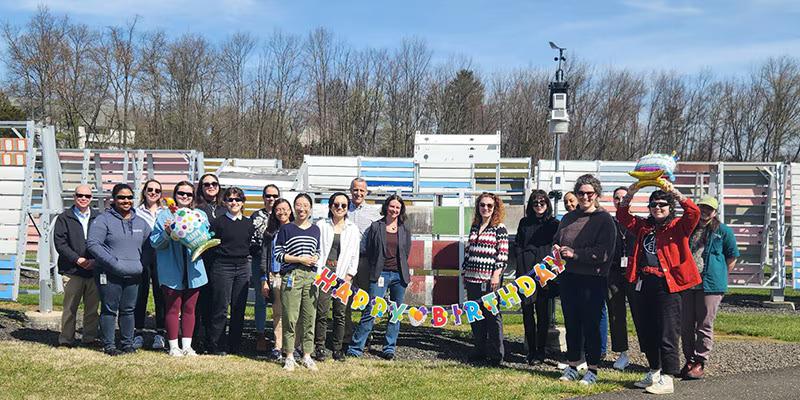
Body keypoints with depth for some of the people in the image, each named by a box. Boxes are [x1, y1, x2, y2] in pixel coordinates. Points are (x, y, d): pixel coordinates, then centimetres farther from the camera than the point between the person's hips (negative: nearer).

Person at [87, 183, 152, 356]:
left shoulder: (140, 222, 13)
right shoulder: (103, 220, -4)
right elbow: (93, 244, -12)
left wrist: (141, 264, 7)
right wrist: (114, 263, -18)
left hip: (133, 275, 5)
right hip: (109, 275, -5)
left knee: (128, 310, 10)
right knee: (109, 310, 1)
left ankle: (127, 343, 20)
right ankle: (109, 345, 9)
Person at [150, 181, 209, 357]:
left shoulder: (200, 215, 12)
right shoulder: (164, 215, 3)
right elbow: (154, 242, -1)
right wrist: (167, 233, -19)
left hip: (193, 269, 3)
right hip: (172, 270, -3)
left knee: (189, 309, 8)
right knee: (173, 309, 1)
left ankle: (187, 345, 17)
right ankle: (173, 346, 10)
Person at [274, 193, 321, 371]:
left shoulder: (315, 229, 14)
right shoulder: (286, 229, 2)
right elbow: (278, 254, -2)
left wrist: (315, 258, 1)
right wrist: (300, 259, -9)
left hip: (311, 276, 4)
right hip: (291, 276, -4)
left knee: (309, 318, 5)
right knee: (290, 318, -4)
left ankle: (307, 355, 15)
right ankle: (289, 356, 7)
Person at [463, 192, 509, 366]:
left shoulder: (499, 228, -2)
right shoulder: (474, 228, 15)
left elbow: (503, 254, -8)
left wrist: (496, 274, -16)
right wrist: (464, 273, 17)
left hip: (490, 280, -6)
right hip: (472, 278, 6)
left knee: (492, 315, -4)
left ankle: (497, 355, 3)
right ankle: (480, 351, 20)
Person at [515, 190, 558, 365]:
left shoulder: (554, 224, 8)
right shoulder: (524, 223, 14)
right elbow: (517, 245, 13)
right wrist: (522, 262, -2)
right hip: (526, 272, 2)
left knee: (543, 312, 2)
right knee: (527, 310, -1)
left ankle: (540, 351, 9)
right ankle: (531, 351, 7)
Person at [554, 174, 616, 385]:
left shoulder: (604, 219, -5)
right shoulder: (568, 218, 13)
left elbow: (604, 252, -14)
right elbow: (556, 240, 25)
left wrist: (575, 253, -17)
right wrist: (556, 249, 2)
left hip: (593, 279, -5)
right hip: (568, 277, 6)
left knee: (591, 324, 1)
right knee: (571, 323, 12)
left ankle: (592, 370, 12)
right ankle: (572, 366, 24)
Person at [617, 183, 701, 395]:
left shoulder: (678, 226, 1)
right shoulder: (644, 226, 15)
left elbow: (694, 213, -16)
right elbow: (622, 216, 14)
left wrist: (674, 192, -21)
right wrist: (630, 194, -1)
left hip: (666, 286, -6)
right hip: (642, 285, 6)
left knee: (666, 335, -4)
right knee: (645, 333, 13)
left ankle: (667, 378, 3)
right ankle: (655, 372, 27)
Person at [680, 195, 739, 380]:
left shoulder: (723, 231, 2)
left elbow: (732, 257, 8)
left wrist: (720, 277, 4)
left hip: (710, 285, -4)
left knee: (705, 326, 0)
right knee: (686, 325, 7)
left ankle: (700, 363, 7)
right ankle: (689, 360, 18)